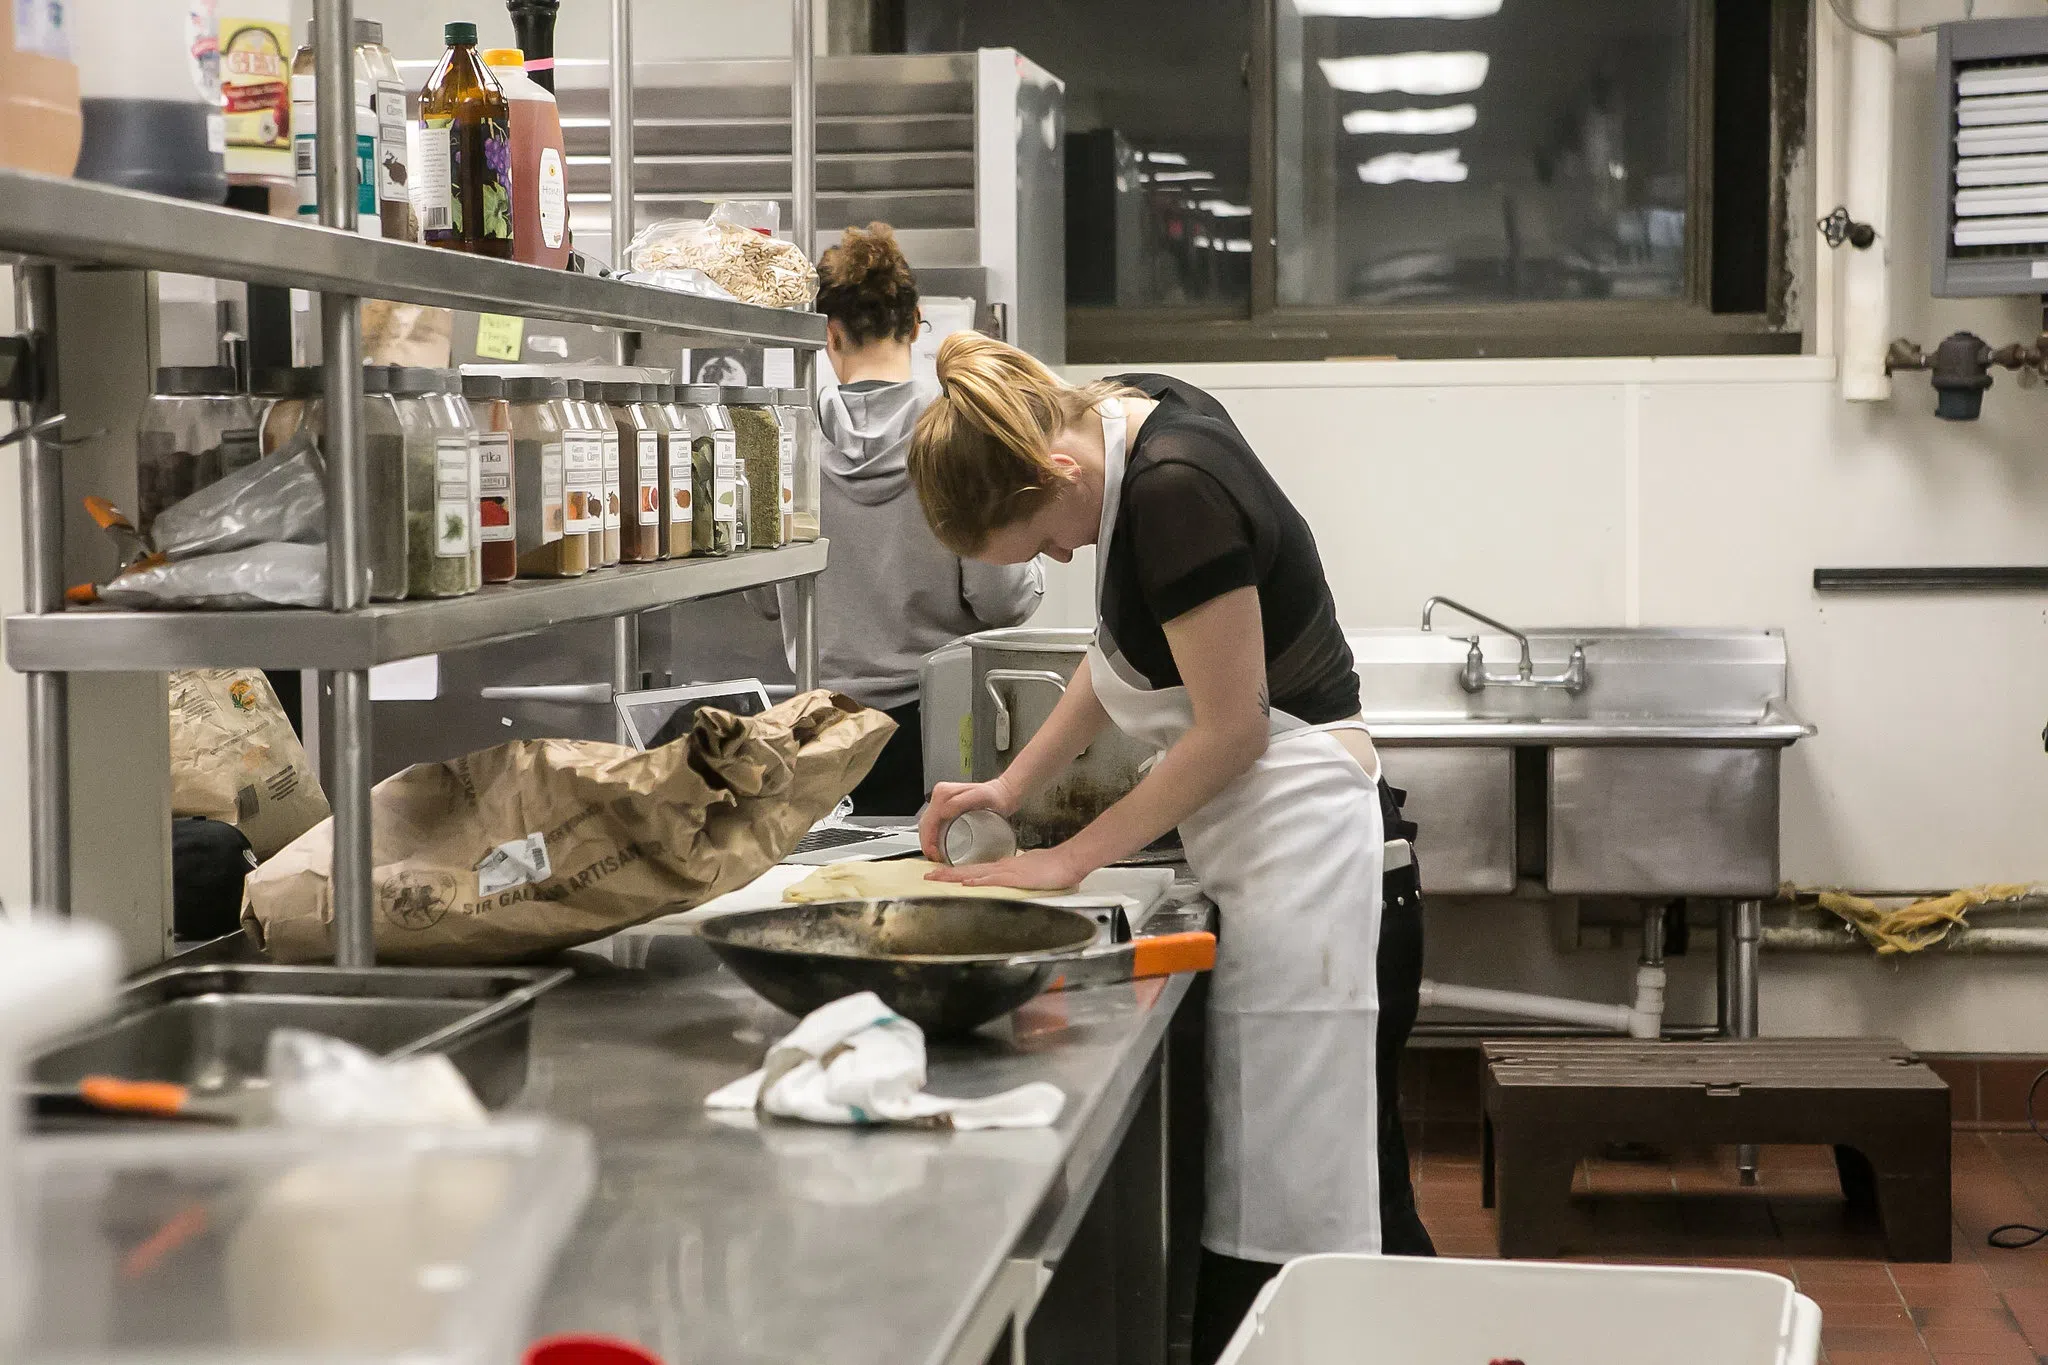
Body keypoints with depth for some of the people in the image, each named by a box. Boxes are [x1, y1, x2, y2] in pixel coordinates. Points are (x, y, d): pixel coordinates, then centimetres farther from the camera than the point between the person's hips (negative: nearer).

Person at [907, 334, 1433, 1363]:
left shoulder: (1175, 495, -22)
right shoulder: (1124, 417, 7)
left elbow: (1230, 731, -18)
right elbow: (1130, 648, 19)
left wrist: (1070, 861, -9)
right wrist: (1013, 786, 13)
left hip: (1308, 865, -10)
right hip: (1285, 863, 10)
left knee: (1303, 1222, -5)